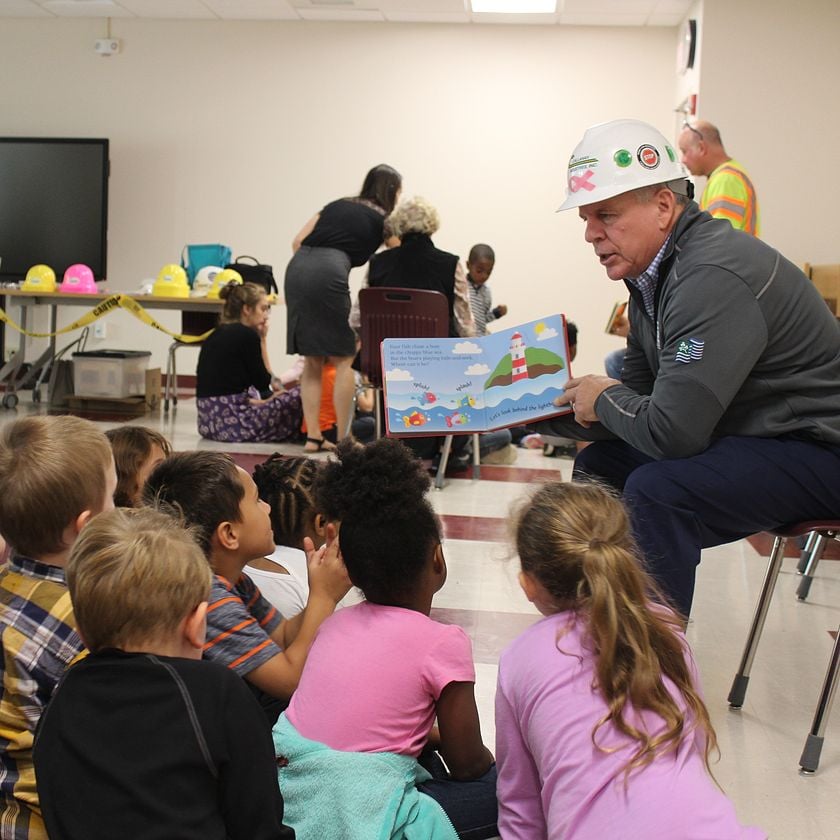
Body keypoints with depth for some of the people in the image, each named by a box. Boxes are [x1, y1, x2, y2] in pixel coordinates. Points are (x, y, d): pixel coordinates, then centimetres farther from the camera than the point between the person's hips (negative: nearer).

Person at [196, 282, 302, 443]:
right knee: (299, 396, -1)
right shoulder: (246, 334, -10)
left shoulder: (217, 334, 14)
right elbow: (263, 383, 0)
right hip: (232, 419, -9)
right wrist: (262, 340, 5)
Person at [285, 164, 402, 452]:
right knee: (343, 360, 4)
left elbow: (298, 241, 18)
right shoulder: (383, 221, 12)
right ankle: (342, 439, 3)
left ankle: (312, 436, 11)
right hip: (329, 273, -6)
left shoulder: (337, 205, 26)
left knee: (312, 361, 12)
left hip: (296, 267, 6)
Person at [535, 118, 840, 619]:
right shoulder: (653, 275, 5)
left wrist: (605, 399, -11)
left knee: (657, 489, -30)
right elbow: (639, 399, 11)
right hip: (746, 439, 11)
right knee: (599, 464, 13)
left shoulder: (712, 279, -27)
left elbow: (671, 430, -31)